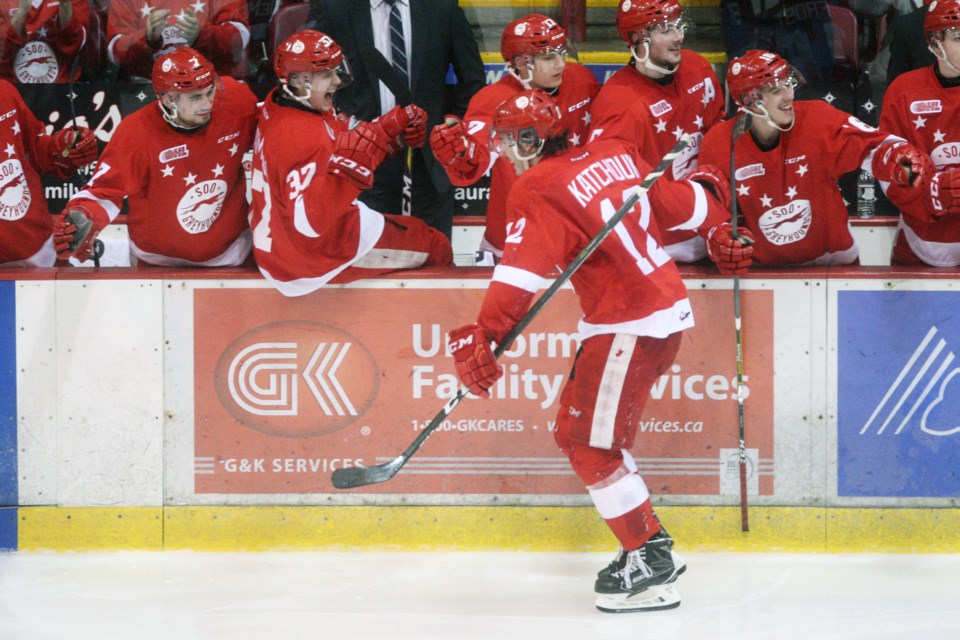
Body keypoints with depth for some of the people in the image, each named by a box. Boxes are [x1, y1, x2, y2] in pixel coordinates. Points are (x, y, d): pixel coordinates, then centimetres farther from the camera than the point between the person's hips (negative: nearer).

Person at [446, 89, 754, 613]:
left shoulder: (541, 189, -13)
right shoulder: (614, 154, 9)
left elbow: (523, 270, -24)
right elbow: (683, 200, 19)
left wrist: (482, 334, -30)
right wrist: (720, 234, 36)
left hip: (628, 327, -9)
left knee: (591, 445, -5)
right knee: (575, 431, 17)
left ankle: (650, 562, -4)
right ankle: (651, 545, 20)